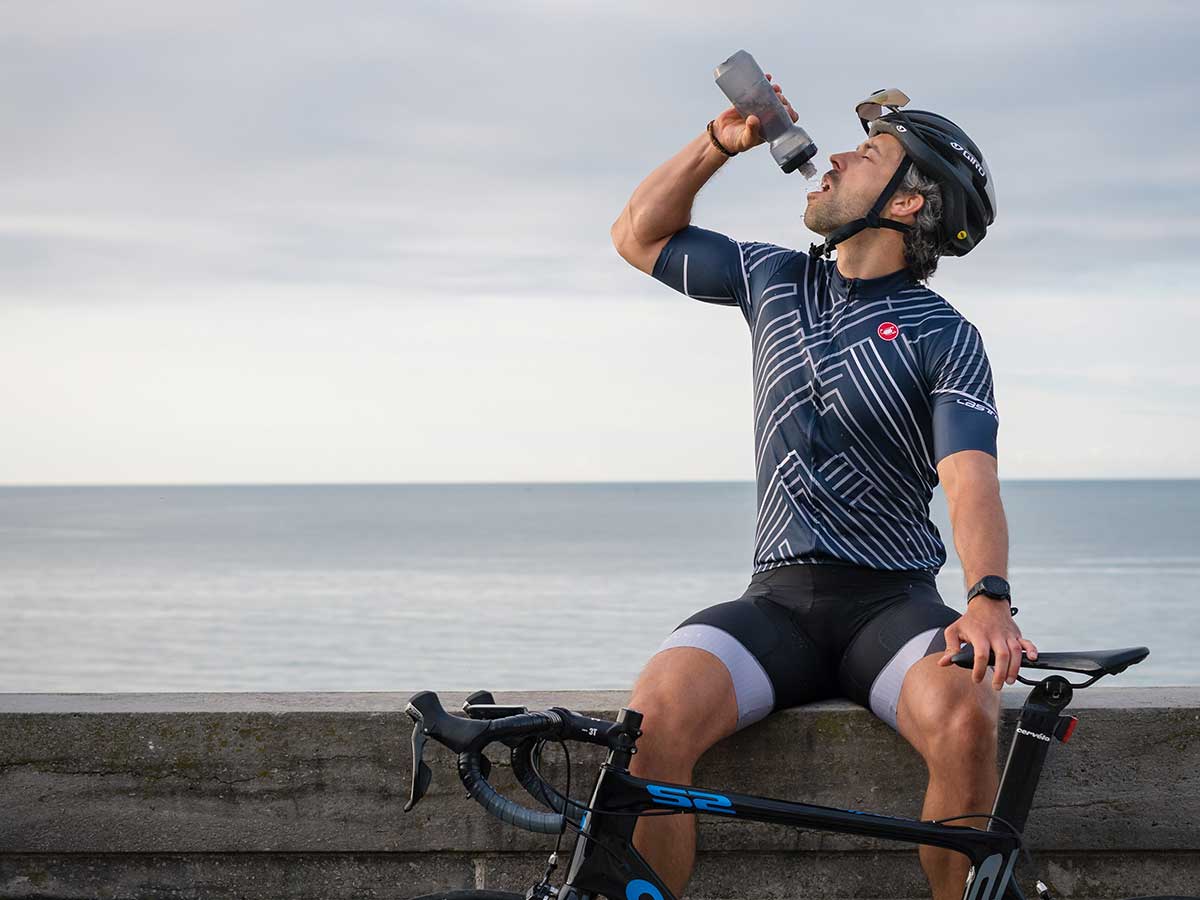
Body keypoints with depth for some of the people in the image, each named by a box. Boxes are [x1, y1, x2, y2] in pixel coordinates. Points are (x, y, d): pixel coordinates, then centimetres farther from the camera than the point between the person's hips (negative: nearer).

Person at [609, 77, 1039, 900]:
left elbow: (970, 479, -14)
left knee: (963, 716, -35)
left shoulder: (944, 337, 0)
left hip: (893, 601, -3)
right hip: (781, 596, 3)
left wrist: (990, 599, -33)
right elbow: (639, 235, 25)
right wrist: (723, 141, 11)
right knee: (660, 707, -28)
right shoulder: (775, 279, 15)